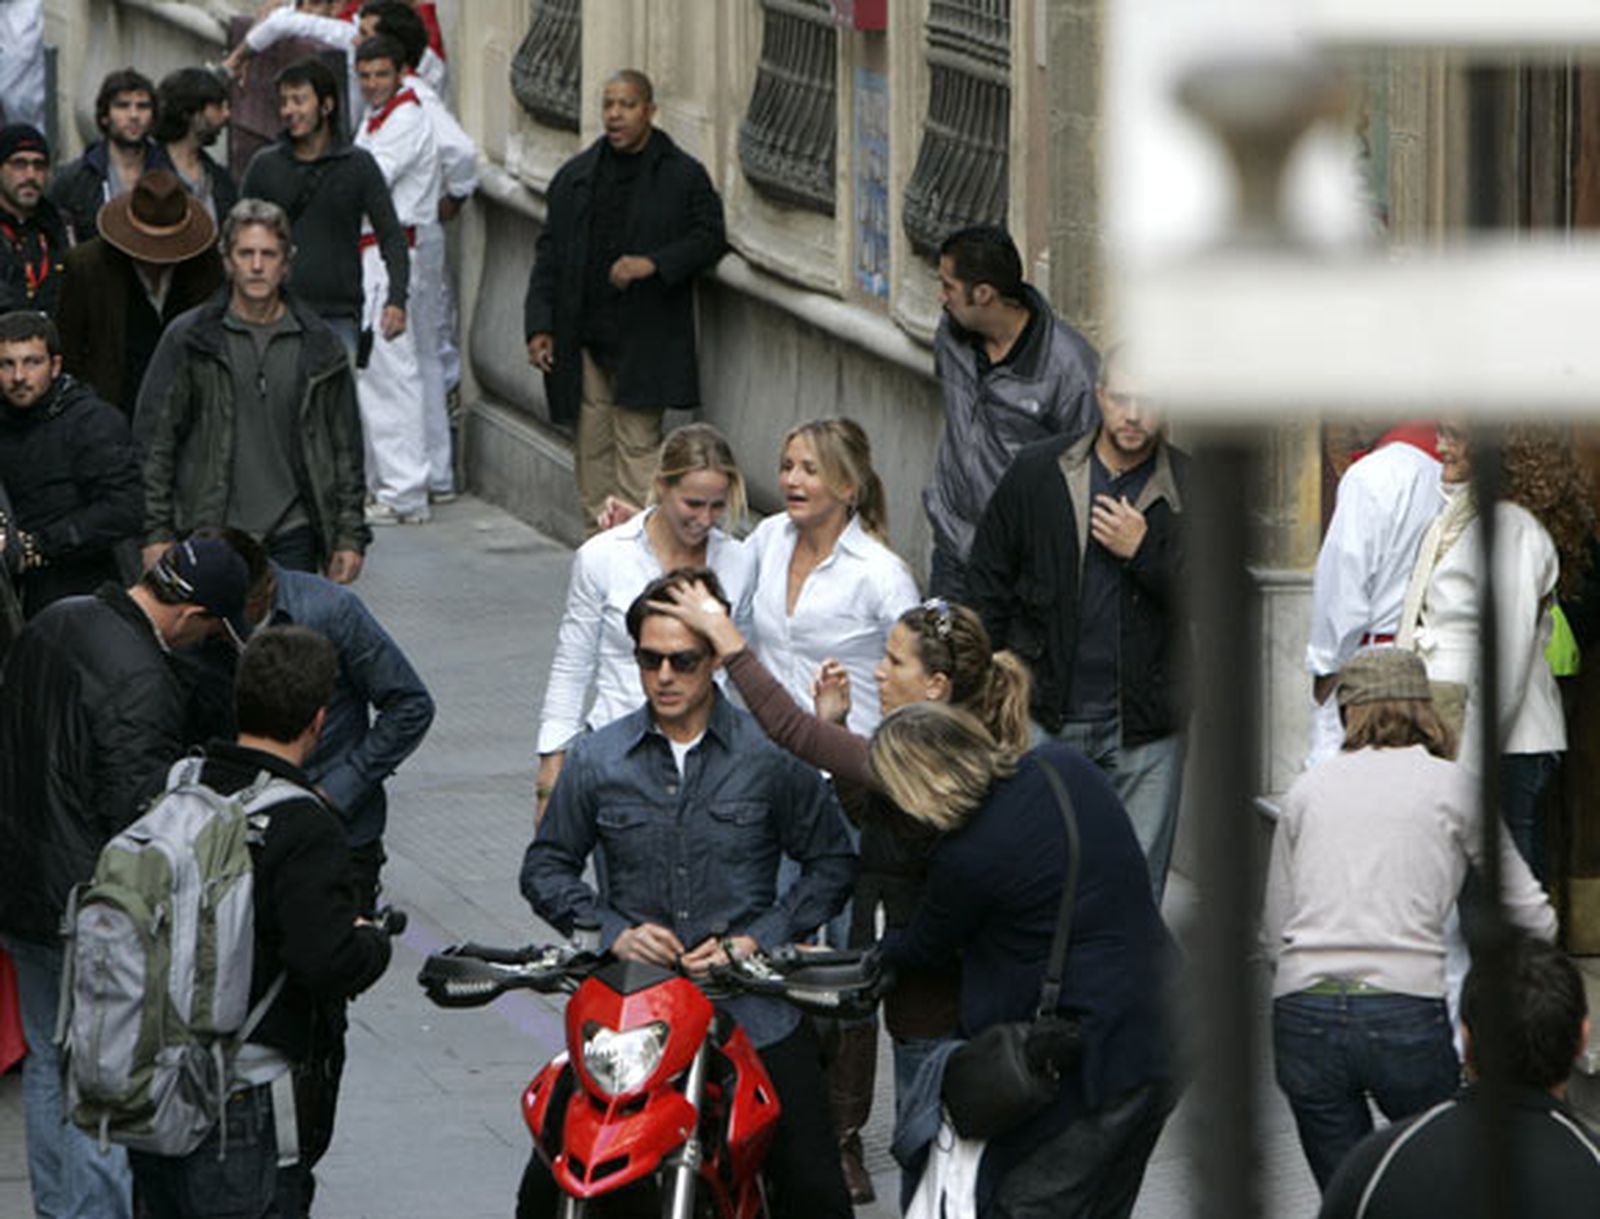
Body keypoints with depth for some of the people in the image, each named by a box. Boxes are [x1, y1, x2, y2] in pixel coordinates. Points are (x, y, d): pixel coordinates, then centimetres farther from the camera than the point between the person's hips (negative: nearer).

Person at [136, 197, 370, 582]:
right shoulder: (187, 340, 3)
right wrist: (155, 532, -3)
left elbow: (345, 447, 15)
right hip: (210, 535, -2)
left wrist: (349, 536, 10)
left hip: (291, 538, 2)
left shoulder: (319, 346, 9)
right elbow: (154, 442, 4)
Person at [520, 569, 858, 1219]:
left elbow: (832, 863, 6)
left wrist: (756, 940, -6)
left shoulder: (772, 756, 0)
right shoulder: (595, 761, 6)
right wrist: (614, 932, -6)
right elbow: (545, 868, 12)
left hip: (750, 1008, -1)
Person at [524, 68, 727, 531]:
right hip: (583, 340, 4)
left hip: (645, 344, -4)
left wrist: (654, 263, -18)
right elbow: (549, 255, 12)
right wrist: (539, 326, 2)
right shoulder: (576, 176, 11)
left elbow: (710, 238, -3)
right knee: (593, 449, 7)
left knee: (637, 445, -7)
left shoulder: (683, 176, 0)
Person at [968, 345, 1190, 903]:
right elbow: (988, 583, 11)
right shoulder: (1036, 473, 6)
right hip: (1045, 717, 1)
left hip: (1145, 729, -1)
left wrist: (1143, 551, -13)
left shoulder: (1188, 488, 2)